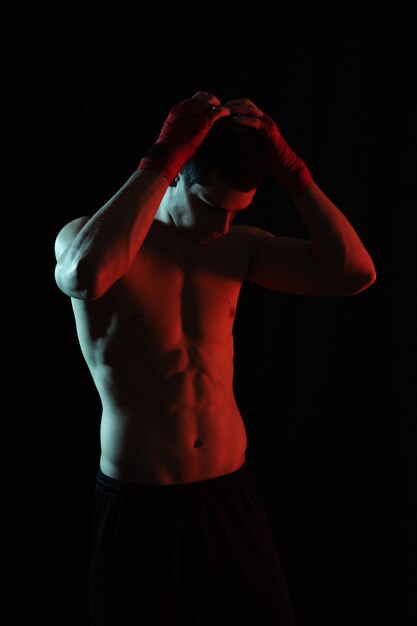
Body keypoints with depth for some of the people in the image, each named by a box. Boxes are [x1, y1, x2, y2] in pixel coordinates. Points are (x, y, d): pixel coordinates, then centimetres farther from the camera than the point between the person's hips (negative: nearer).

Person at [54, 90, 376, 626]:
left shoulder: (238, 245, 1)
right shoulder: (84, 237, -10)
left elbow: (354, 273, -9)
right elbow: (86, 274, -36)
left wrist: (288, 168, -13)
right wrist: (162, 159, -29)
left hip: (232, 495, 4)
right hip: (137, 506, -3)